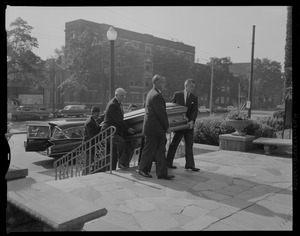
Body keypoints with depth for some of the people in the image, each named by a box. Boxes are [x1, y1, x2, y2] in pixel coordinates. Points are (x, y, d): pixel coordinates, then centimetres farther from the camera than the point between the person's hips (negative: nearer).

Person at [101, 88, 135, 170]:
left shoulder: (118, 104, 15)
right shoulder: (112, 105, -17)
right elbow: (118, 120, -19)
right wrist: (127, 128, -15)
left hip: (116, 131, 10)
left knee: (114, 153, 10)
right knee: (121, 142, -32)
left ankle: (112, 169, 16)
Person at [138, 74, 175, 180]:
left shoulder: (151, 93, 15)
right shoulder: (157, 95, -19)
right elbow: (161, 113, -19)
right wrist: (167, 127, -9)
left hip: (157, 129, 10)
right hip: (154, 128, -10)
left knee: (160, 151, 10)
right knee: (149, 150, 4)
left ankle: (162, 173, 15)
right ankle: (143, 169, 21)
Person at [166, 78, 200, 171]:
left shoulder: (194, 98, 7)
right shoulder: (177, 94, 1)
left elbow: (195, 111, -3)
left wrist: (192, 121, -20)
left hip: (189, 124, 3)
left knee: (189, 144, 5)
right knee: (174, 143, 4)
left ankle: (190, 164, 11)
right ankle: (168, 162, 15)